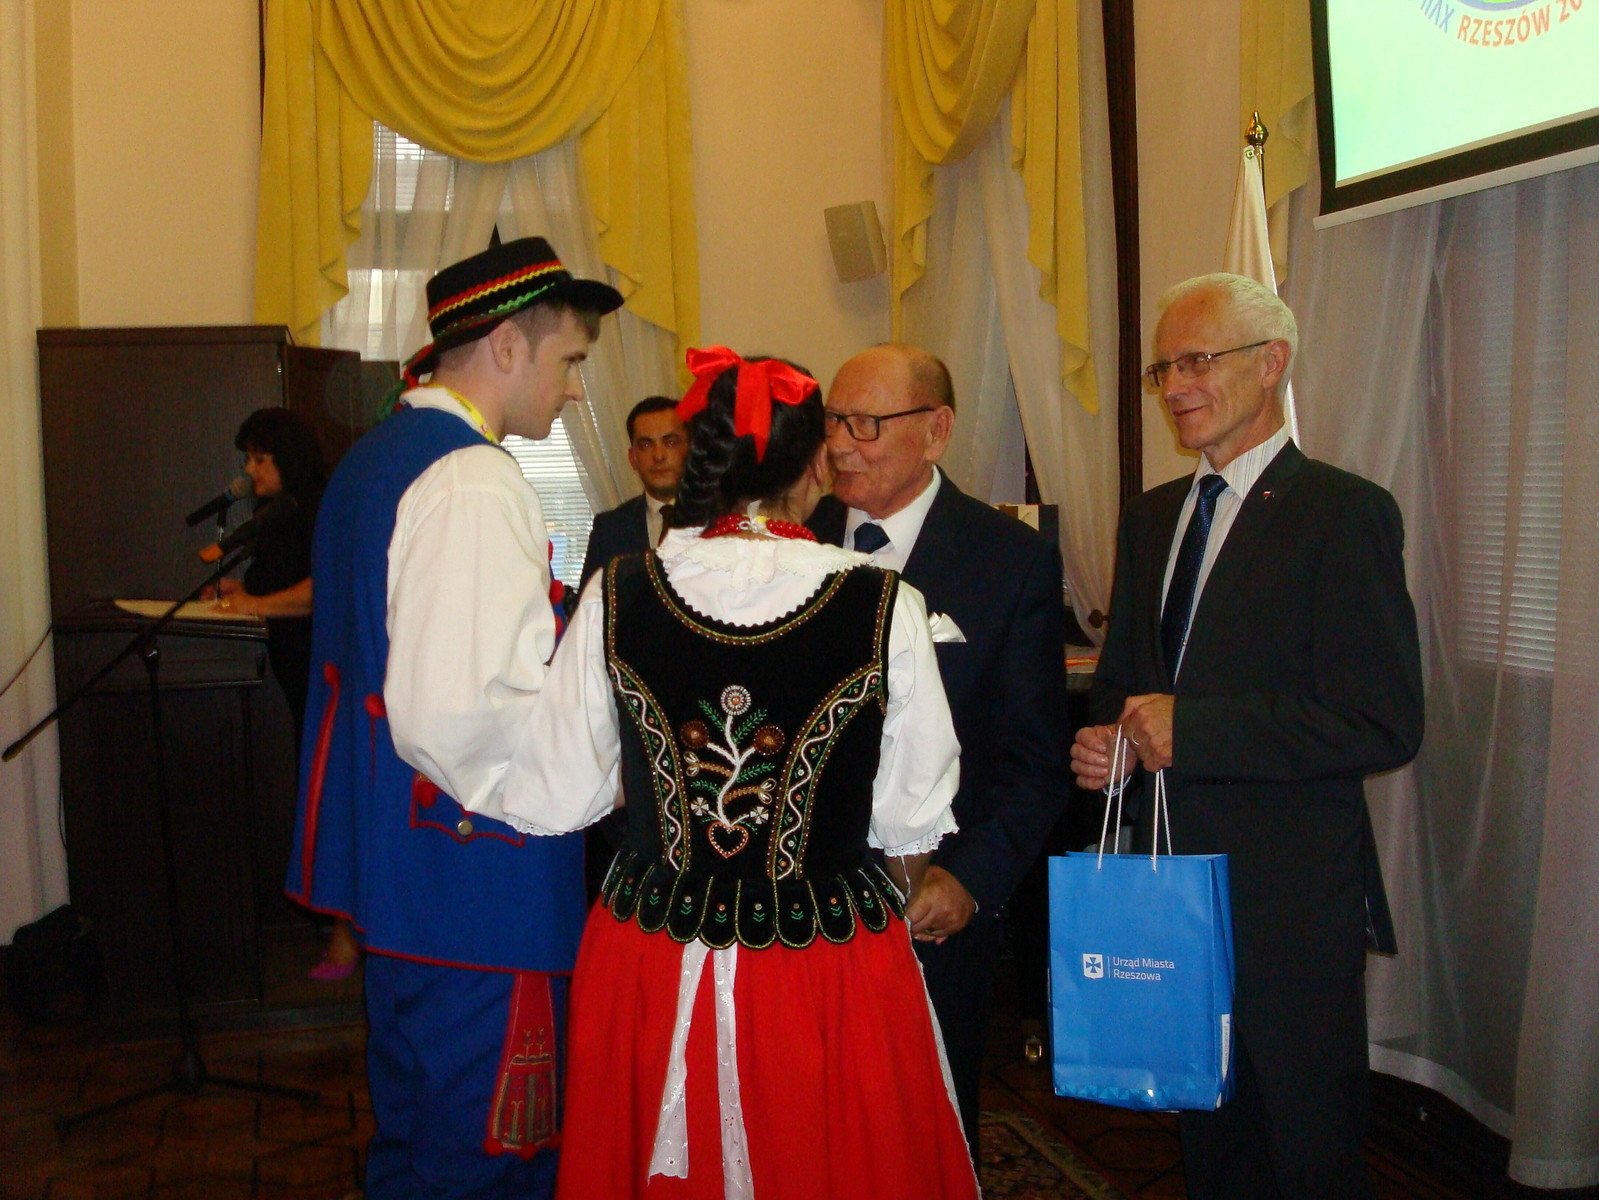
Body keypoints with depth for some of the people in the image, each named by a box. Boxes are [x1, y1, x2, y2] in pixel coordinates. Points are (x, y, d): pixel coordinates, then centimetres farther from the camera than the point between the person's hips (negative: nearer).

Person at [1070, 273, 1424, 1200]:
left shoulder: (1345, 512, -12)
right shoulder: (1150, 517, 11)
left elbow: (1386, 723, -19)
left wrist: (1189, 727, -22)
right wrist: (1104, 741, -2)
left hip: (1290, 905, -6)